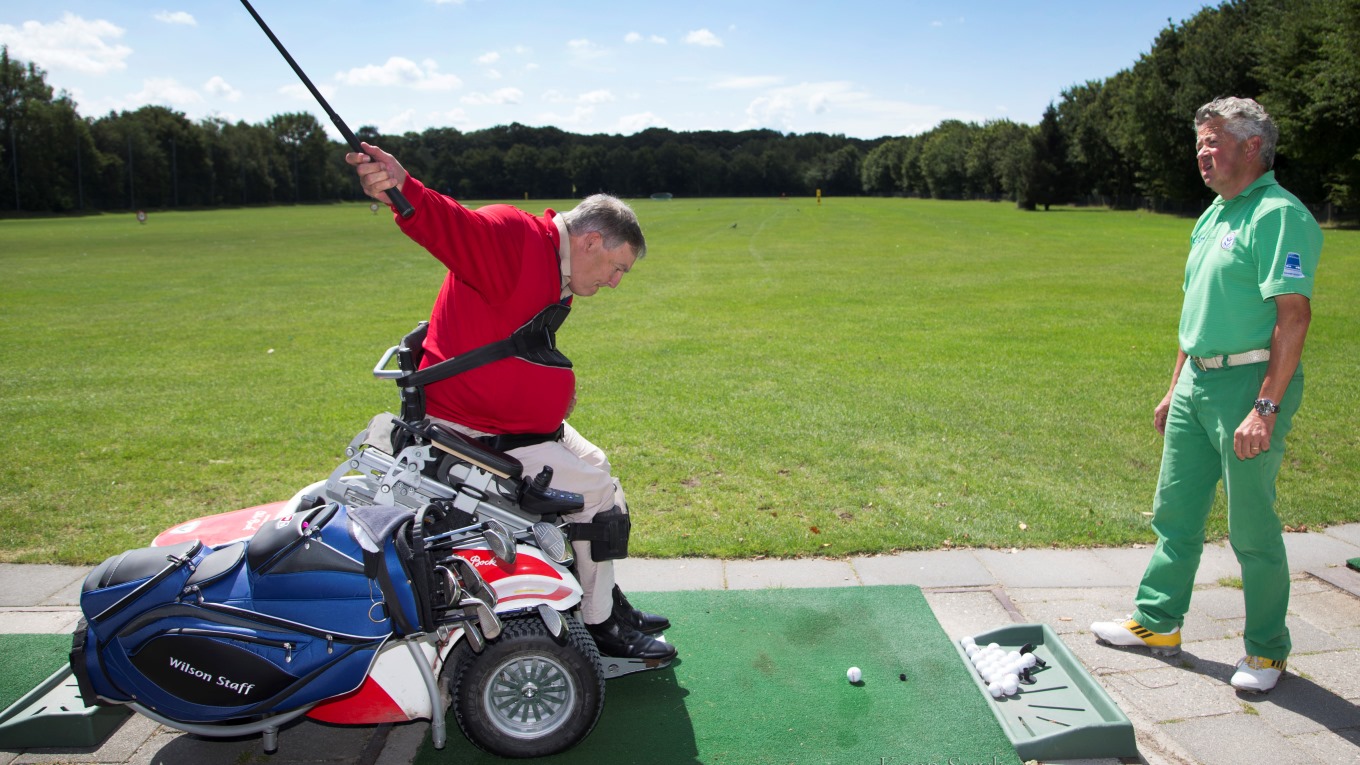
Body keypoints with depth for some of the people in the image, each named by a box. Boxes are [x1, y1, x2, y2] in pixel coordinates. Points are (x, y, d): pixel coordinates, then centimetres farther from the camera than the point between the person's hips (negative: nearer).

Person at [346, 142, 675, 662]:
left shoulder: (551, 277, 13)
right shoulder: (513, 235, -20)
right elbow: (451, 226, -40)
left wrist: (557, 389, 4)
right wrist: (404, 192, -59)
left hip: (517, 419, 11)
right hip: (471, 432, -11)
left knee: (594, 465, 21)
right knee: (598, 492, -7)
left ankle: (608, 602, 34)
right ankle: (598, 626, 10)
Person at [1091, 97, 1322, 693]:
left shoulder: (1278, 215, -13)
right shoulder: (1212, 217, 16)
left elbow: (1294, 314, -20)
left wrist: (1265, 408, -25)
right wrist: (1174, 390, 20)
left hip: (1250, 385, -9)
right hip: (1197, 383, 9)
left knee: (1252, 528, 2)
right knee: (1175, 512, 14)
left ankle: (1267, 650, 19)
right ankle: (1157, 622, 28)